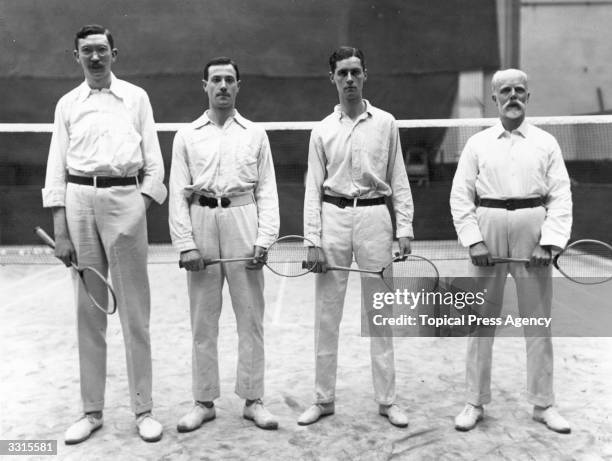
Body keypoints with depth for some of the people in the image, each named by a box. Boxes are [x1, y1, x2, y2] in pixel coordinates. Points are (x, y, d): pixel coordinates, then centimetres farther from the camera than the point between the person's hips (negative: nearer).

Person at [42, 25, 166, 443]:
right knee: (88, 313, 6)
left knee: (134, 312, -1)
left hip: (125, 198, -2)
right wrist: (60, 231, 0)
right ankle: (92, 410, 16)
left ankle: (143, 409, 9)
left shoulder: (136, 97, 10)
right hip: (79, 201, 2)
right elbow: (57, 168, 9)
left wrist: (141, 209, -5)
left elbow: (154, 163, 7)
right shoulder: (67, 104, 13)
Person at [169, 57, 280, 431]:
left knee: (251, 319, 3)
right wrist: (185, 243, -5)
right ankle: (204, 402, 17)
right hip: (201, 225, 1)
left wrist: (265, 238, -5)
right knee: (203, 322, 6)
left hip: (243, 224, 0)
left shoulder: (256, 134, 10)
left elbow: (267, 191, 6)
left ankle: (253, 400, 14)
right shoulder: (187, 136, 10)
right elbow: (178, 193, 5)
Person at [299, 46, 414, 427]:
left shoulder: (386, 123, 7)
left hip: (374, 216, -1)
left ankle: (387, 399, 16)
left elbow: (399, 181, 7)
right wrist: (313, 240, -4)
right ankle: (324, 399, 17)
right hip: (334, 217, 1)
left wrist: (405, 228, -2)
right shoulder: (323, 130, 7)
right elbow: (313, 188, 4)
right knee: (327, 314, 5)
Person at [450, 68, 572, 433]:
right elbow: (461, 196, 3)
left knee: (538, 321, 6)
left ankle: (543, 404, 20)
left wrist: (549, 243, -10)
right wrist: (474, 240, -8)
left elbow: (561, 197, 2)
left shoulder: (546, 143, 7)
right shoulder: (478, 143, 7)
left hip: (533, 232, 0)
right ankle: (476, 403, 16)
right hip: (488, 230, 0)